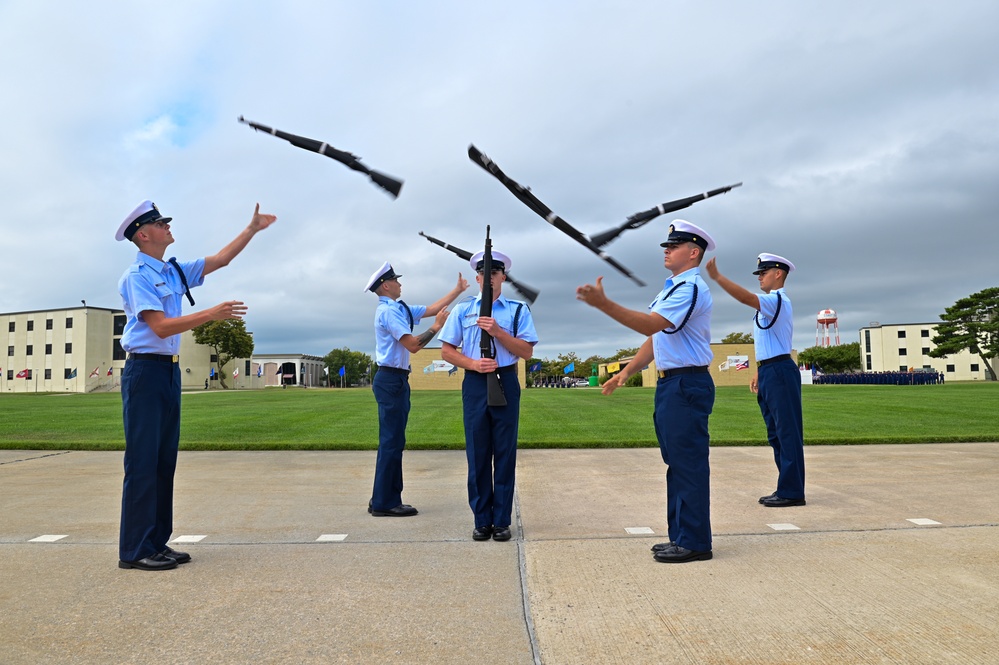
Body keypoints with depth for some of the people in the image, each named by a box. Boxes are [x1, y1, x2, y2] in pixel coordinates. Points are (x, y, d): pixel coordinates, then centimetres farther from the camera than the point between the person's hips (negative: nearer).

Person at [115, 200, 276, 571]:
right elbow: (161, 326, -19)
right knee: (143, 461, -6)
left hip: (170, 371, 8)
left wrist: (252, 229, 21)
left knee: (165, 460, 10)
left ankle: (157, 543, 18)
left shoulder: (174, 272, 13)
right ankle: (134, 551, 2)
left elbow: (219, 260, 20)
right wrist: (211, 314, -24)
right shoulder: (137, 276, -10)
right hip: (145, 371, -8)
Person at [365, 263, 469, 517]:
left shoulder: (400, 309, 16)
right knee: (392, 441, -6)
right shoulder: (388, 311, -13)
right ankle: (384, 503, 1)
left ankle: (383, 499, 20)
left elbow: (432, 308, 20)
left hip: (396, 380, 10)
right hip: (390, 380, -10)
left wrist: (458, 289, 23)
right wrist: (436, 326, -8)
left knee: (393, 441, 13)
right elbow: (413, 345, -18)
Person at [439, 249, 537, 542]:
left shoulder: (518, 309, 7)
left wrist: (498, 331, -13)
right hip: (475, 384, 1)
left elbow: (527, 351, -1)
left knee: (505, 454, 3)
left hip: (506, 383, -1)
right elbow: (447, 350, 6)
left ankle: (502, 521, 14)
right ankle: (482, 520, 15)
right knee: (477, 454, 4)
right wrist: (473, 364, -11)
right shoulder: (463, 309, 9)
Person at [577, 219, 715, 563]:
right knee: (676, 464, 14)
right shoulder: (672, 288, 20)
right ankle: (680, 536, 24)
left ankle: (694, 542, 4)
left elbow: (651, 325, -25)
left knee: (689, 465, -5)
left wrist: (603, 304, -31)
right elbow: (654, 338, 21)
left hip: (686, 385, -11)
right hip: (670, 384, 11)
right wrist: (625, 372, 13)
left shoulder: (690, 288, -12)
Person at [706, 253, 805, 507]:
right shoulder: (769, 304, 21)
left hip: (779, 372, -11)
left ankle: (792, 491, -2)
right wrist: (759, 373, 20)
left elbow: (746, 297, -29)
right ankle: (786, 489, 20)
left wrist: (717, 277, -31)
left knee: (788, 433, -6)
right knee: (776, 435, 13)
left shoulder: (778, 300, -10)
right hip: (768, 373, 11)